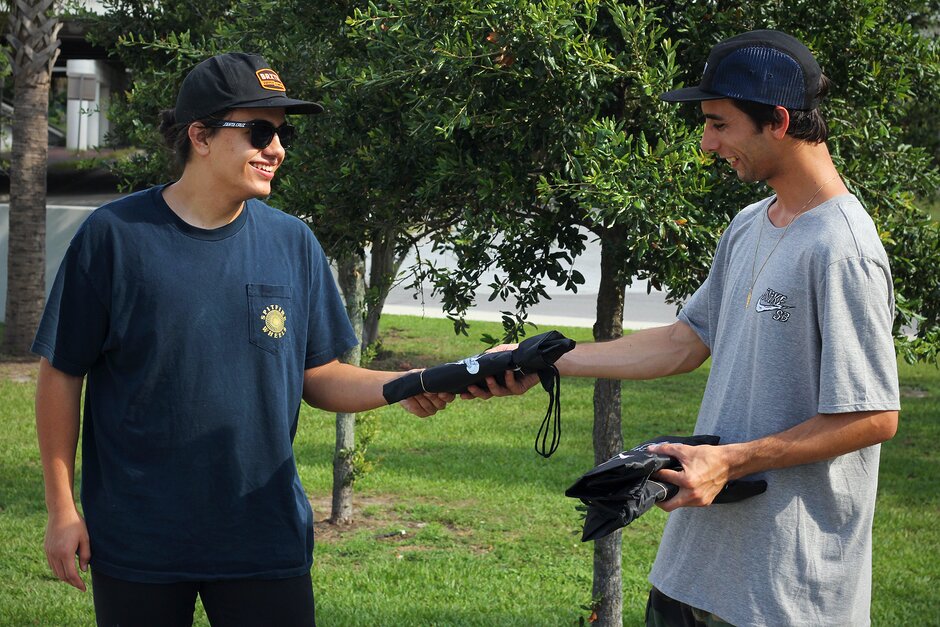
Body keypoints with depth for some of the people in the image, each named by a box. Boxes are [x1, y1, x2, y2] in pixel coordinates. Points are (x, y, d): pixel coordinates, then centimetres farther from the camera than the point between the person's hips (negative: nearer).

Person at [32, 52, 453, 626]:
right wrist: (62, 508, -4)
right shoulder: (114, 235, -7)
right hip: (135, 545, -2)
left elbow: (316, 375, 7)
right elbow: (63, 374, -2)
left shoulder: (293, 243, 3)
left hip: (266, 539, 2)